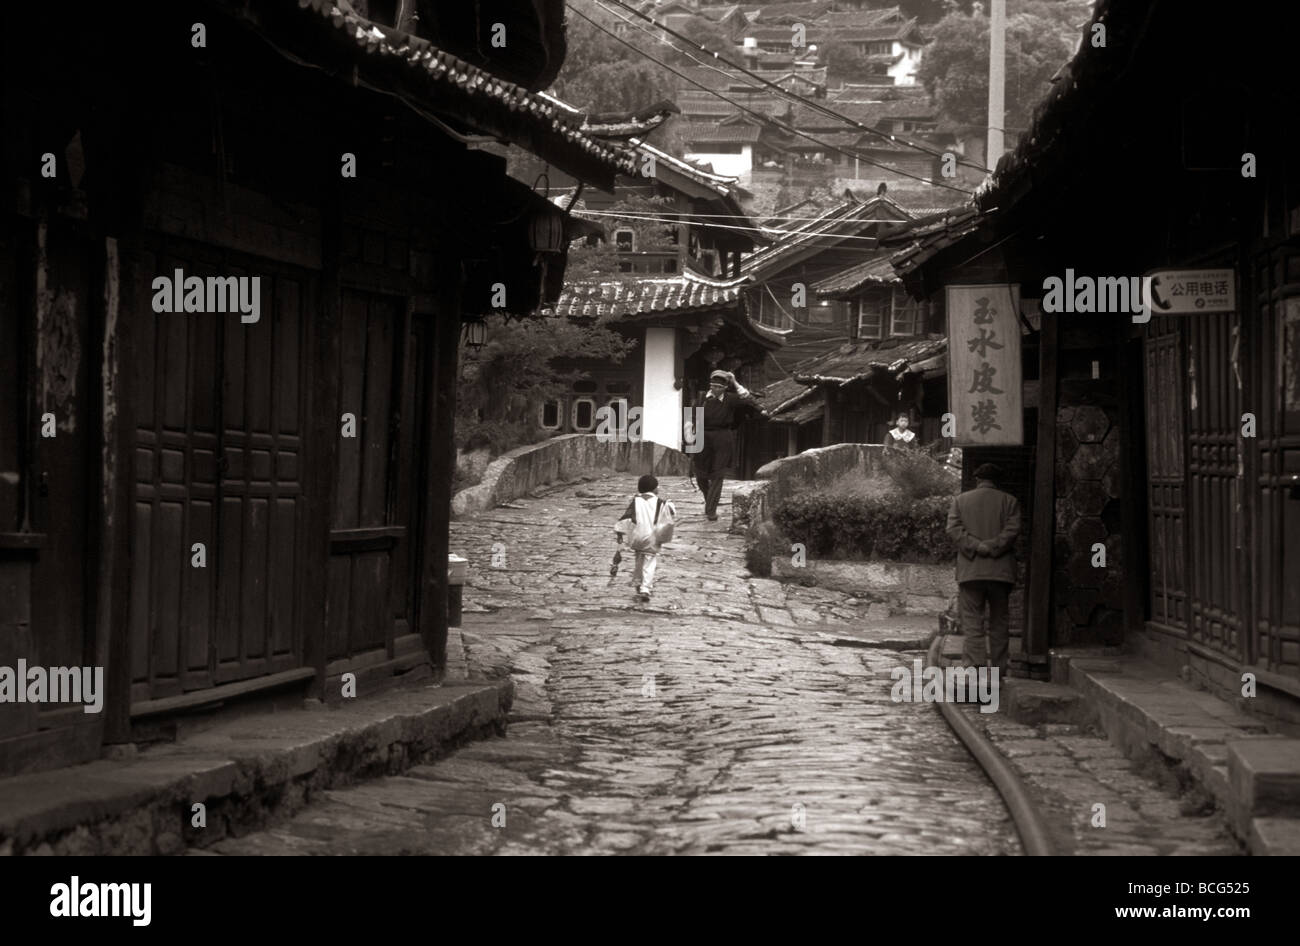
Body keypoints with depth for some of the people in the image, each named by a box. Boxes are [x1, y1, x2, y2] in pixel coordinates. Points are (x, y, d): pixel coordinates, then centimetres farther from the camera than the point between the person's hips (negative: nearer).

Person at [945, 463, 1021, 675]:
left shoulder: (960, 500, 10)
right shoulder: (1009, 502, 7)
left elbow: (954, 528, -3)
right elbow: (1012, 529, -7)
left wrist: (976, 546, -11)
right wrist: (992, 547, -11)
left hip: (970, 570, 0)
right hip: (1001, 570, 0)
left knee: (972, 619, -2)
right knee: (999, 621, 10)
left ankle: (974, 664, -15)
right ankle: (1000, 668, 11)